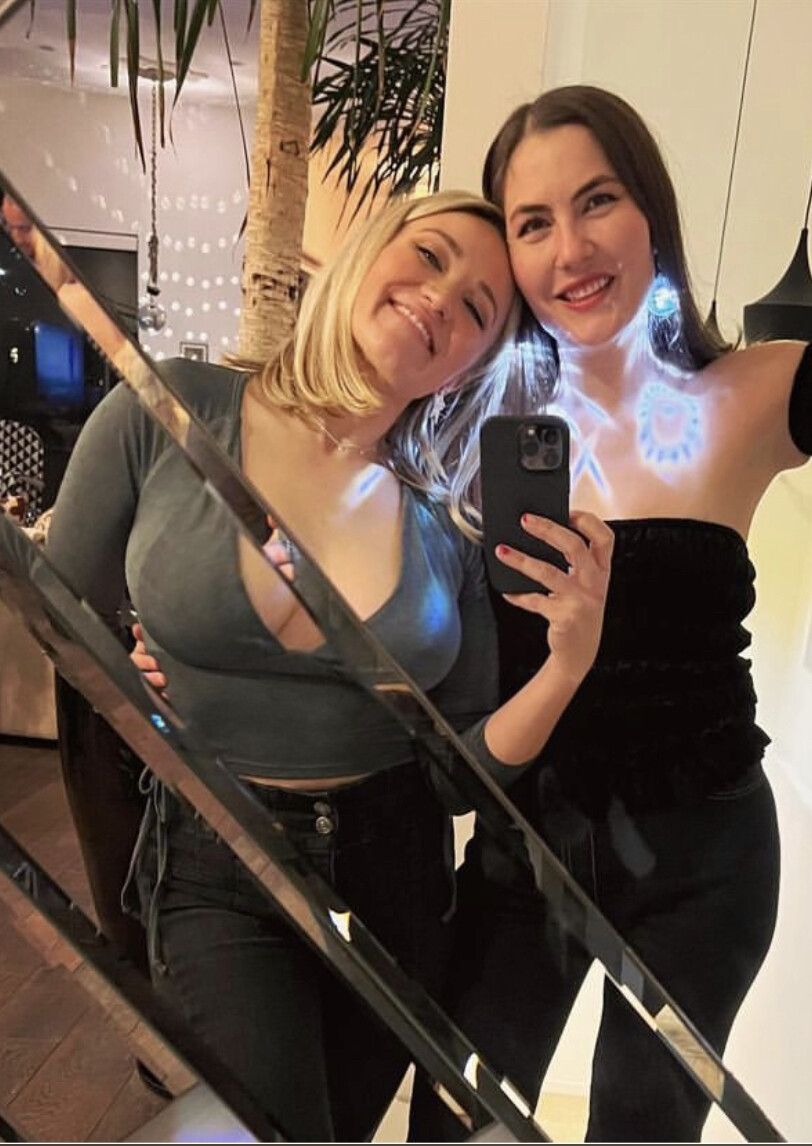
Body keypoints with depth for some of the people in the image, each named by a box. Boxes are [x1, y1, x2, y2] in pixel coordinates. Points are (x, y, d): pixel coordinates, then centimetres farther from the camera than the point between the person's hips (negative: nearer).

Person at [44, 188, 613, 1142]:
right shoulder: (166, 415, -12)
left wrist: (567, 665, -18)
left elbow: (461, 768, -5)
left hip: (394, 867, 3)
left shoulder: (451, 525, -7)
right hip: (215, 872, -2)